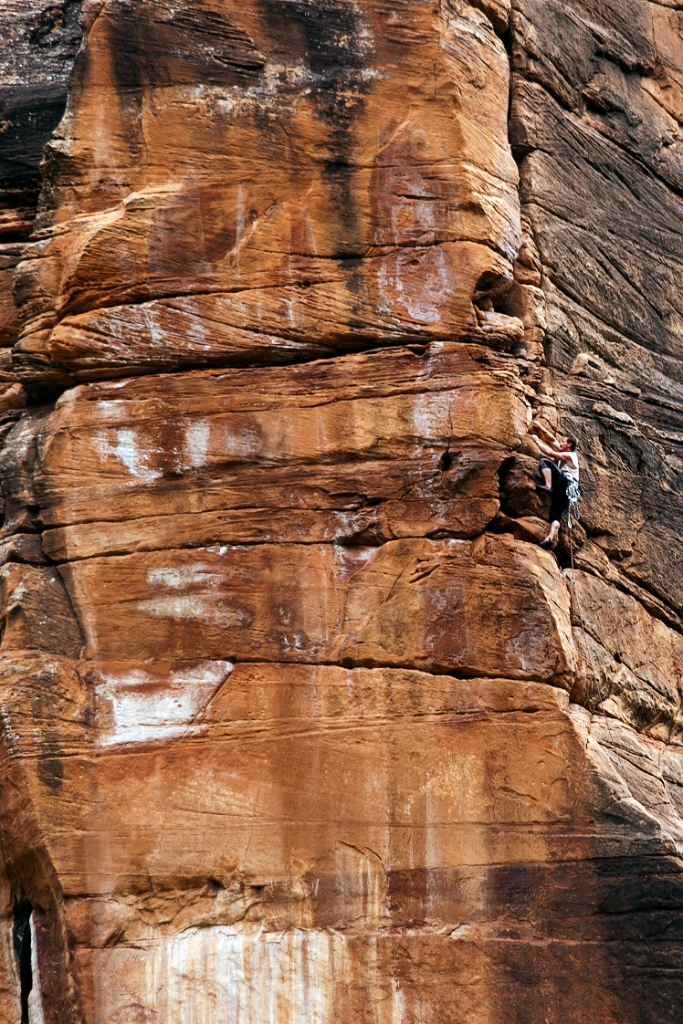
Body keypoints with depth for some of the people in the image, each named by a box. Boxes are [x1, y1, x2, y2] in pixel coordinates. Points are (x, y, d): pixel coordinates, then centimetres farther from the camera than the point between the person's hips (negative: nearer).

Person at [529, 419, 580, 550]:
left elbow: (549, 453, -6)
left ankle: (548, 486, -33)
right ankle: (550, 538, -28)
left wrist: (537, 441, 3)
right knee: (556, 515, -8)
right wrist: (541, 428, 27)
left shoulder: (568, 455, 4)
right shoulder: (567, 454, 30)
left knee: (545, 461, -13)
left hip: (565, 481, -9)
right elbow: (552, 440, 32)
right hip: (565, 489, 9)